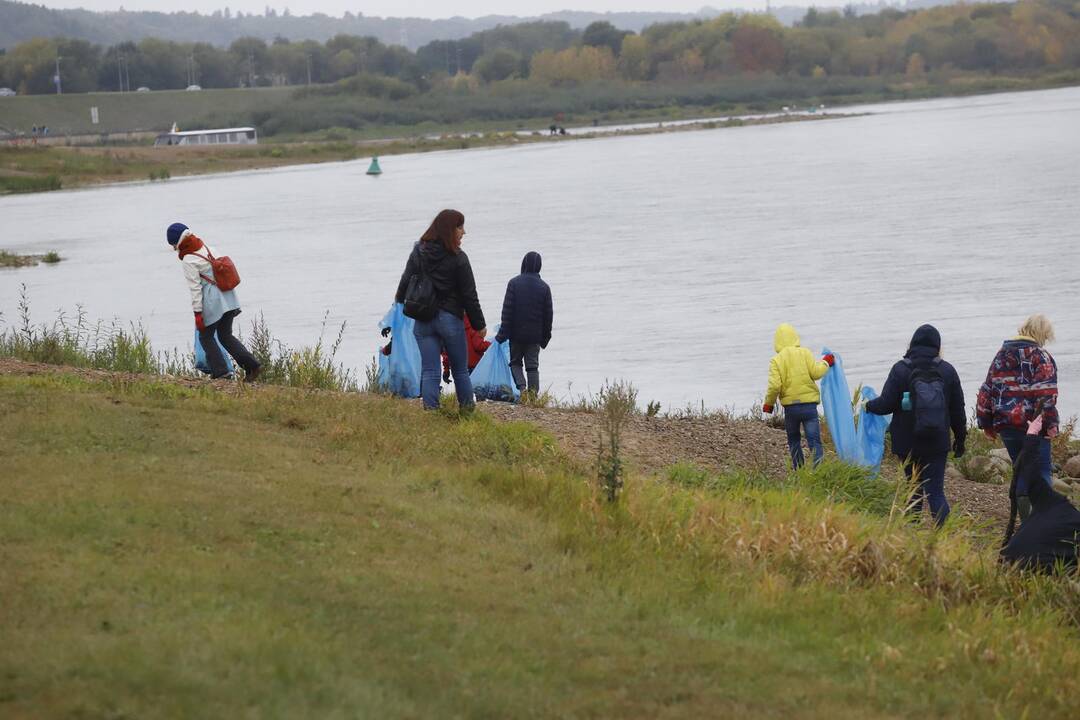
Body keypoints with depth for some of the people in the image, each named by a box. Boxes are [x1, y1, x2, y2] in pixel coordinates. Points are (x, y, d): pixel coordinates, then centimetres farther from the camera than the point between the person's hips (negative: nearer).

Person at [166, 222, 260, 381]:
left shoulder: (189, 261, -12)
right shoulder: (206, 248, 10)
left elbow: (195, 288, -14)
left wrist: (197, 313, -11)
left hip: (212, 302, -8)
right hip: (228, 298, 8)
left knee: (206, 337, 9)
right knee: (226, 335, 14)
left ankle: (220, 371, 5)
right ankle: (252, 364, 4)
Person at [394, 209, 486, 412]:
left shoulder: (418, 252, 1)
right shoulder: (458, 258, -11)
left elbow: (405, 283, 9)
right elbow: (469, 296, -7)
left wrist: (399, 302, 29)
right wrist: (480, 325, 2)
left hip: (423, 321, 3)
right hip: (450, 318, -3)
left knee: (429, 371, 2)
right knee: (460, 370, 11)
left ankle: (431, 409, -7)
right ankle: (467, 408, 17)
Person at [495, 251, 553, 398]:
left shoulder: (514, 283, -8)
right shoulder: (544, 287, -1)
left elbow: (507, 310, -9)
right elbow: (548, 314, 5)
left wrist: (503, 333, -5)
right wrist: (545, 337, 15)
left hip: (516, 333, -2)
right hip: (535, 335, 2)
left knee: (515, 362, 12)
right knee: (533, 365, 8)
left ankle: (522, 387, -9)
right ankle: (533, 392, 0)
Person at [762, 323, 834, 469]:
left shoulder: (776, 360, -2)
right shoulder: (805, 353, 0)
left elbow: (774, 385, -10)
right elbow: (816, 373, -8)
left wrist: (768, 403, 6)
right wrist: (825, 363, 11)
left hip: (790, 406, 0)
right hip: (809, 404, 0)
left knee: (794, 440, 19)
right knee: (814, 440, -2)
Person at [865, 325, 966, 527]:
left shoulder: (900, 369, -7)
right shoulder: (947, 371, 1)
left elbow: (886, 404, -7)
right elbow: (957, 410, 6)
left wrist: (869, 405, 15)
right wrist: (960, 439, 17)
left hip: (908, 443, -1)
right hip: (937, 443, 1)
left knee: (914, 489, 17)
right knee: (936, 490, -2)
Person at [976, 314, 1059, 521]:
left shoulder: (1001, 356, 13)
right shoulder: (1040, 357, -7)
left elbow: (986, 390, 14)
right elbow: (1046, 393, -18)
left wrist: (986, 424, 19)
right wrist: (1050, 422, -18)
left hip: (1006, 425, 6)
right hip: (1032, 424, -6)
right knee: (1042, 471, -2)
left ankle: (1026, 520, 14)